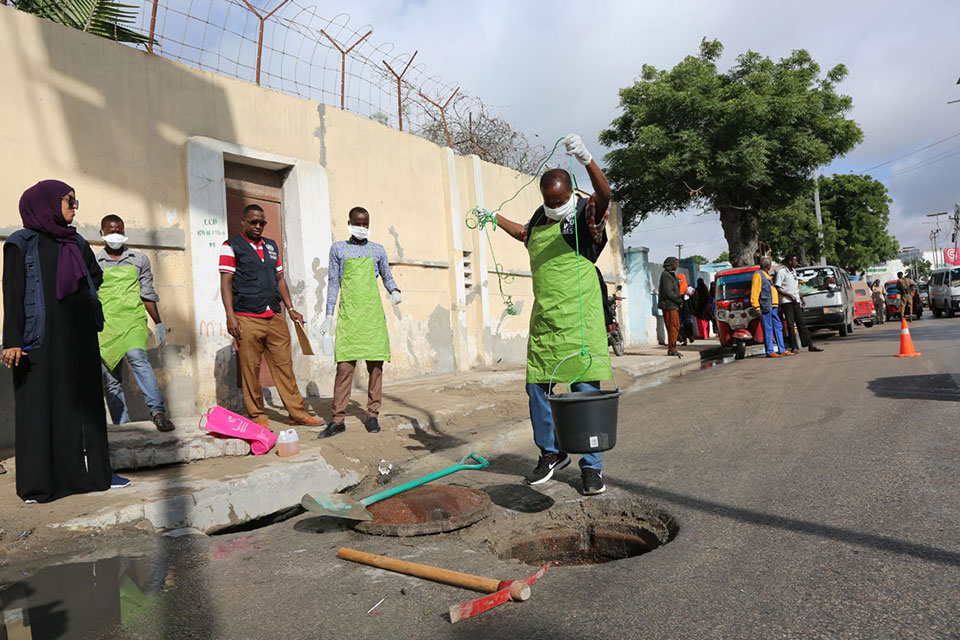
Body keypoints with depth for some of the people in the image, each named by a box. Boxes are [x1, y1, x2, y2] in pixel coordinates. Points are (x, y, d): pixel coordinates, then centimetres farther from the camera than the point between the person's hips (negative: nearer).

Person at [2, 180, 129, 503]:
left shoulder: (76, 242, 14)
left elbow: (95, 276, 27)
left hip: (79, 336, 6)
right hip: (42, 338, -5)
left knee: (85, 398, 7)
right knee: (42, 402, -1)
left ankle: (93, 470, 14)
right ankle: (40, 480, 7)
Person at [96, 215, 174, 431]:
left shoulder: (139, 259, 13)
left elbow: (148, 295, 14)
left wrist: (159, 324, 11)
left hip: (133, 321, -2)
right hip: (106, 325, 2)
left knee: (136, 357, -28)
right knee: (111, 380, 1)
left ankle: (158, 411, -34)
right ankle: (122, 427, 7)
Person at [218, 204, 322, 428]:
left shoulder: (271, 246, 19)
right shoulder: (231, 246, 3)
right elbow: (226, 283, -4)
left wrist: (291, 309, 17)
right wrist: (230, 316, -13)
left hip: (275, 317, 5)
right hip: (247, 320, -5)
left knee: (284, 365, 5)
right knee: (250, 369, 0)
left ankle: (297, 412, 9)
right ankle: (257, 416, 10)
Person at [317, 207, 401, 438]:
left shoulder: (377, 250, 13)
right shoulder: (338, 248, 12)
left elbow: (387, 277, 20)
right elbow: (334, 282, 11)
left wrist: (395, 291, -3)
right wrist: (329, 315, 6)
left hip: (373, 314, 1)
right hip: (349, 315, -1)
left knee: (376, 363, 0)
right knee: (345, 365, -6)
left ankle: (373, 414, 11)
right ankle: (338, 419, -1)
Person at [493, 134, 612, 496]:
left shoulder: (585, 213, -4)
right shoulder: (540, 217, 14)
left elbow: (604, 195, -28)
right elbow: (525, 234, 38)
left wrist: (587, 160, -45)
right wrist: (495, 218, 45)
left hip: (579, 318, -6)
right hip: (544, 318, 6)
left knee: (586, 388, -4)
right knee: (537, 387, 7)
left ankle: (591, 466, 10)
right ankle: (552, 453, 25)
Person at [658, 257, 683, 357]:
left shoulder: (671, 274, 21)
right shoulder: (666, 275, -12)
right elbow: (668, 292, -18)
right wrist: (680, 300, -10)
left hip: (672, 305, 10)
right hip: (669, 305, -10)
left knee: (675, 327, 10)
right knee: (674, 327, -11)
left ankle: (671, 349, 12)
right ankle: (672, 349, -10)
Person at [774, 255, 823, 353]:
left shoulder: (793, 271, 17)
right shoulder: (781, 272, -8)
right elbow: (777, 288, -13)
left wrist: (800, 295, 14)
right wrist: (790, 295, -16)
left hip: (795, 301, 8)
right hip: (786, 301, -8)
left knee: (801, 322, 8)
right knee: (790, 324, -6)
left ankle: (810, 345, 11)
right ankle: (794, 347, -2)